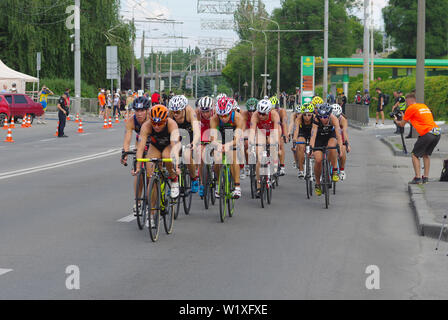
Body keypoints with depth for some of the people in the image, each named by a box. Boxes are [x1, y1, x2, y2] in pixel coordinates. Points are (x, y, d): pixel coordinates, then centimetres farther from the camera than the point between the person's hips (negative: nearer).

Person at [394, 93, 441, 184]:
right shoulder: (424, 106, 24)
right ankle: (425, 177, 19)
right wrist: (406, 119, 43)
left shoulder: (410, 108, 2)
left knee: (415, 155, 6)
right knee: (426, 155, 22)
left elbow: (402, 124, 13)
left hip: (427, 134, -7)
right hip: (437, 133, 7)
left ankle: (417, 178, -3)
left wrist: (396, 120, 34)